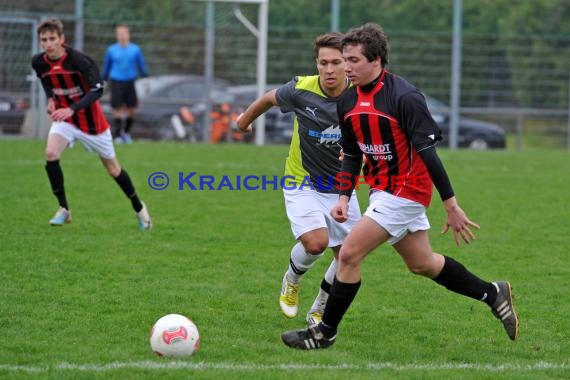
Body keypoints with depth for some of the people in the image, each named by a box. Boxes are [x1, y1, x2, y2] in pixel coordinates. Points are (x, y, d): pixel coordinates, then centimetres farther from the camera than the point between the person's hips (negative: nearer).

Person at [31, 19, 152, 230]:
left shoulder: (77, 59, -26)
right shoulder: (39, 62, -10)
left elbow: (97, 89, -29)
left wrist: (72, 109, -39)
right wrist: (50, 98, -7)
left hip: (91, 120, -3)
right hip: (64, 118, 4)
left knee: (112, 168, 9)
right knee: (51, 154, -23)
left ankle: (138, 208, 31)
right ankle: (63, 209, -10)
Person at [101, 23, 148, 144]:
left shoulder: (135, 49, 3)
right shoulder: (111, 50, 2)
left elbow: (142, 65, 11)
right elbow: (106, 66, 12)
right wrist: (102, 83, 16)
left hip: (130, 83, 1)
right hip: (116, 83, -1)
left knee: (132, 110, 4)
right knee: (117, 110, -7)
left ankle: (126, 132, 26)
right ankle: (118, 135, 3)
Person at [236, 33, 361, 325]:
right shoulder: (301, 89, -16)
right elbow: (269, 98, 6)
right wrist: (244, 120, 24)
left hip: (341, 188, 3)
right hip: (303, 184, -3)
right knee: (316, 242, -24)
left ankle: (319, 311, 26)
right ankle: (291, 281, 11)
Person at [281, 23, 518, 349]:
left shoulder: (405, 97, -20)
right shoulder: (348, 102, 3)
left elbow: (428, 152, -21)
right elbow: (352, 154, 15)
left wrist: (451, 205, -20)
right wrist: (345, 197, 3)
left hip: (404, 192, -9)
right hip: (383, 191, 9)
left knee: (349, 255, -10)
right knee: (423, 264, 18)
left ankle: (326, 332, 3)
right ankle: (493, 294, 34)